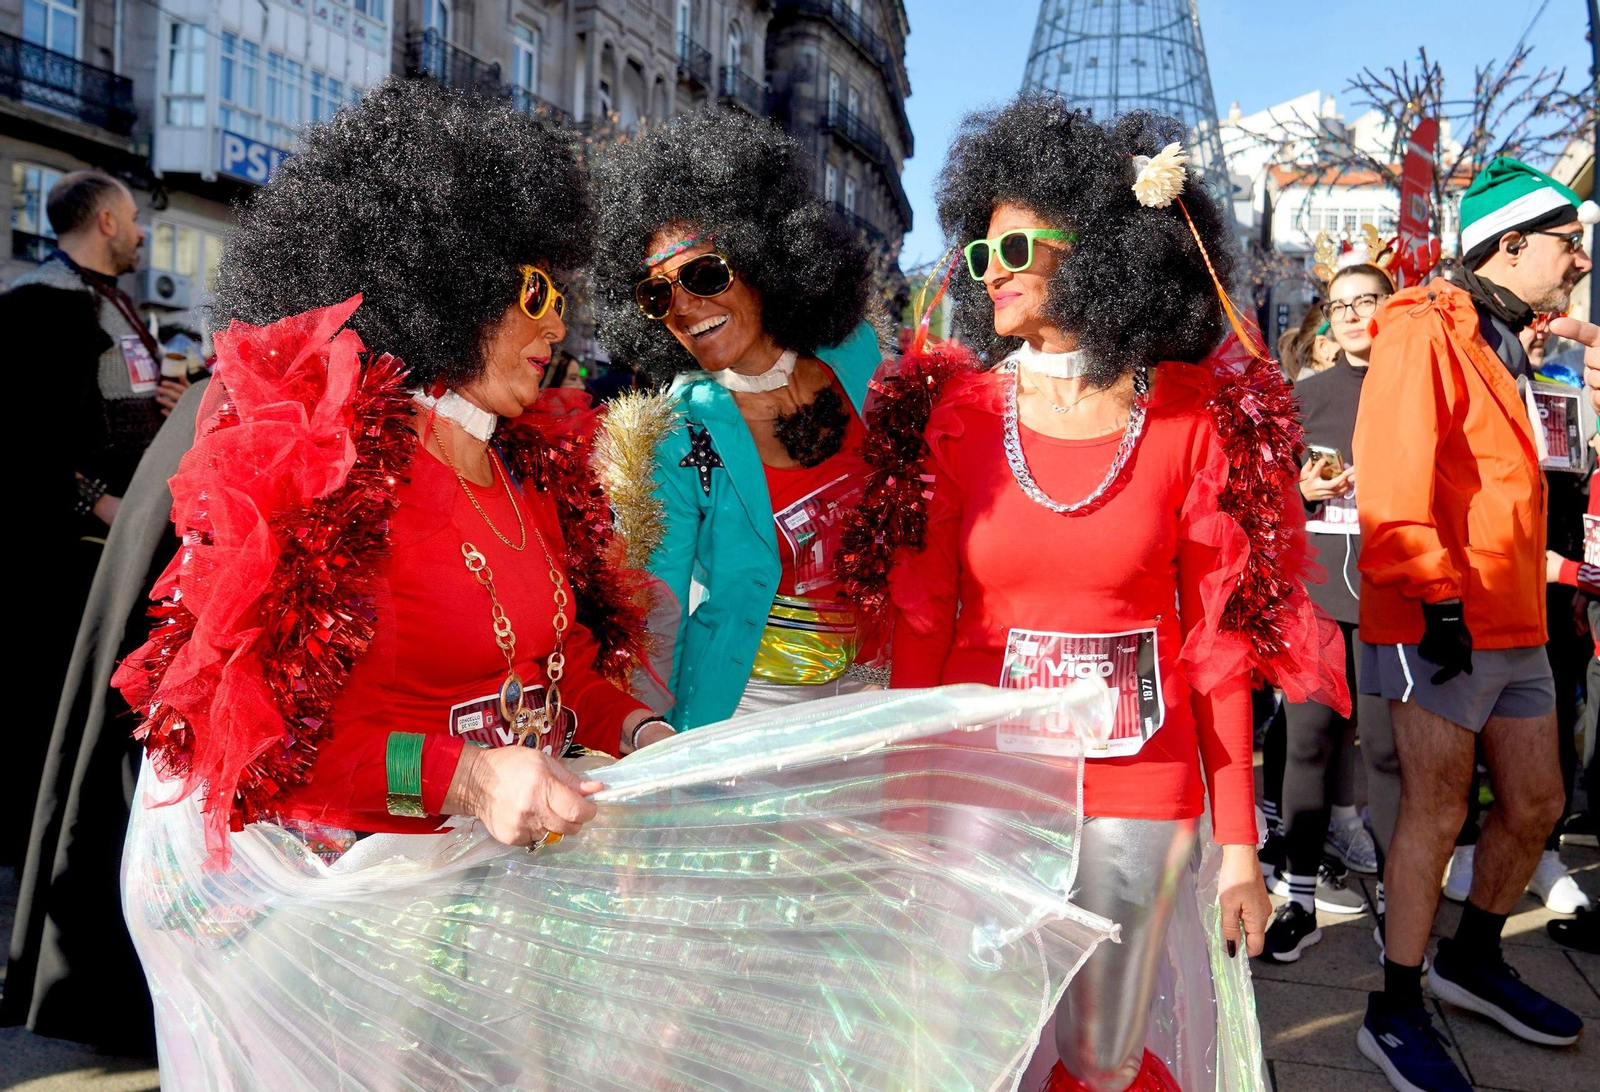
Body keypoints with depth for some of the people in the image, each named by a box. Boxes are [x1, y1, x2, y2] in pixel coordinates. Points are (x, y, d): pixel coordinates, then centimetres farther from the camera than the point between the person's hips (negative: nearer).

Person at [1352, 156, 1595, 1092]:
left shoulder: (1504, 345, 20)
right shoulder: (1426, 333, -10)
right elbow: (1395, 480, -20)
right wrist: (1436, 596, -22)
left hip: (1513, 622, 9)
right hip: (1440, 624, -9)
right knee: (1439, 813, -3)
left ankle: (1473, 961, 35)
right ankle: (1398, 1014, 10)